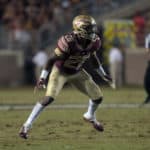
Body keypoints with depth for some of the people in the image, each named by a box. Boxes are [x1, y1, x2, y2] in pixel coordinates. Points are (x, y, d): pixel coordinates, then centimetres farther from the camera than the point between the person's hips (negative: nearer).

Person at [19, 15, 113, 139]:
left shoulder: (94, 42, -16)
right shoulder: (69, 42, -35)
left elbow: (92, 57, 6)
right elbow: (52, 58, -24)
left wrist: (103, 74, 15)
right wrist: (43, 77, -23)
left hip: (77, 73, 6)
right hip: (60, 72, -6)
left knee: (98, 97, 5)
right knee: (49, 98, -24)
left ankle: (90, 117, 38)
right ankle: (27, 125, -13)